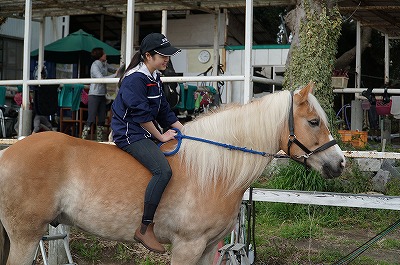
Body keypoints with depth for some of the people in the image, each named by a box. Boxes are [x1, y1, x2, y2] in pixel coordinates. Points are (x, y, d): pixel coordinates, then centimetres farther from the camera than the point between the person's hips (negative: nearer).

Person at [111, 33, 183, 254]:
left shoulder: (155, 78, 14)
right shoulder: (135, 79, -16)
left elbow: (165, 110, 17)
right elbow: (141, 115, -18)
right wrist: (161, 136, -10)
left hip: (147, 132, 10)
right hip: (130, 134, -10)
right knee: (163, 169, -29)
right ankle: (145, 229, -27)